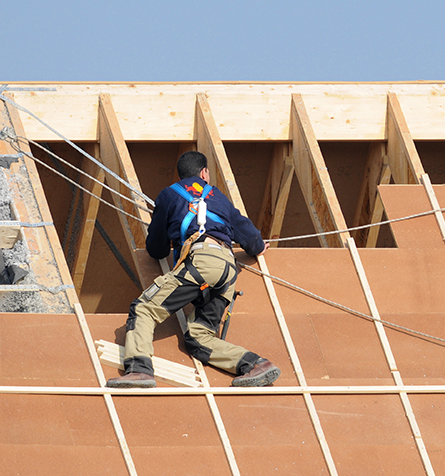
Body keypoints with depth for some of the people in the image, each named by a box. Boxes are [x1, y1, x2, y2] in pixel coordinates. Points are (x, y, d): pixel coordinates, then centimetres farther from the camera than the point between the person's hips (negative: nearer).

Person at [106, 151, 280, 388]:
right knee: (198, 336, 6)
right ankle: (255, 364, -13)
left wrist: (164, 248, 53)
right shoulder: (218, 196, 33)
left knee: (143, 309, -5)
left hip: (199, 258, -5)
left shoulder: (169, 194, 24)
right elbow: (245, 230, 41)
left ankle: (139, 369, -29)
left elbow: (156, 250, 29)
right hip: (228, 265, 5)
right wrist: (258, 248, 64)